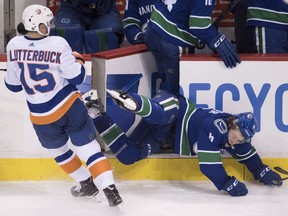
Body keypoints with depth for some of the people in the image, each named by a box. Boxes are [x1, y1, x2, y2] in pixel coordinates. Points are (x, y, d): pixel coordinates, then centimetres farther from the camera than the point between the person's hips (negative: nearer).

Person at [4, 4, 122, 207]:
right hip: (70, 107, -2)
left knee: (58, 150, 26)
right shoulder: (58, 44, -15)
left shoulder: (14, 45, -8)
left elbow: (13, 85, 3)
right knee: (88, 147, 3)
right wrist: (78, 60, 10)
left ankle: (87, 184, 34)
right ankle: (109, 188, -8)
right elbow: (77, 77, -9)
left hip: (42, 118, 2)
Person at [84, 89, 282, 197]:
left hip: (164, 134, 9)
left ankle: (97, 114, 1)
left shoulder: (237, 135, 0)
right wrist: (228, 184, -29)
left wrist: (262, 172, 11)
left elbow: (248, 154, 19)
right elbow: (208, 164, -30)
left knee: (128, 156, -1)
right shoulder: (215, 126, -27)